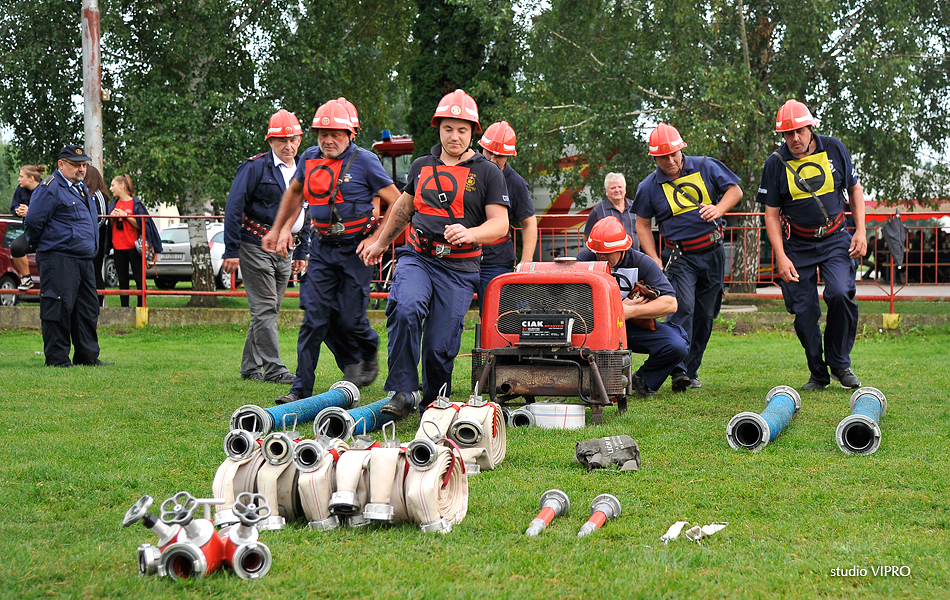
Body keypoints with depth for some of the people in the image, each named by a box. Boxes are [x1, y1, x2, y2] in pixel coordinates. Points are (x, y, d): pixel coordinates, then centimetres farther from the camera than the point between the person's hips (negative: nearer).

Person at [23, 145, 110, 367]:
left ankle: (88, 355, 16)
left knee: (88, 308, 10)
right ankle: (57, 358, -2)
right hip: (59, 260, -9)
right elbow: (33, 221, -14)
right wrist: (38, 246, -2)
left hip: (85, 260, 9)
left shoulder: (82, 189, 19)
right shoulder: (50, 188, -11)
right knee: (59, 307, -7)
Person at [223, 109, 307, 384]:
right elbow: (233, 208, -11)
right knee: (264, 309, -9)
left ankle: (251, 367, 17)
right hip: (255, 247, -7)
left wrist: (301, 253, 17)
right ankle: (273, 369, -10)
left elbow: (305, 214, 21)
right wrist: (231, 251, -15)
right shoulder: (255, 168, -9)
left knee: (269, 310, 9)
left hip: (284, 251, 7)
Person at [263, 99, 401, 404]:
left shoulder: (364, 161, -9)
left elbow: (397, 204, -6)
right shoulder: (310, 158, 5)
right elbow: (294, 193, 26)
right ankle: (301, 389, -1)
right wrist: (280, 229, 23)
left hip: (355, 250, -4)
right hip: (321, 249, 4)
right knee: (314, 318, -4)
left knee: (349, 318, -3)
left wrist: (377, 240, -10)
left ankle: (369, 353, 32)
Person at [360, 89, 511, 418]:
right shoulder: (422, 166, 15)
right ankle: (402, 392, -24)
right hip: (417, 257, 2)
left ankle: (433, 406, 18)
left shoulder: (487, 173, 3)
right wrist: (381, 243, 36)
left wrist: (470, 233, -22)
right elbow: (403, 208, 31)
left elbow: (500, 224, -2)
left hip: (459, 269, -2)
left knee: (440, 347, -4)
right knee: (405, 309, -28)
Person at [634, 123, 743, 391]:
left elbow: (735, 190, 6)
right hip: (679, 256, -2)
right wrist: (654, 260, -4)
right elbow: (642, 225, 6)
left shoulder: (706, 167, 1)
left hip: (713, 253, 3)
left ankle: (691, 370, 16)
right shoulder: (649, 186, -1)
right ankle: (678, 370, -25)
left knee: (705, 315, 6)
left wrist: (719, 208, -14)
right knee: (683, 308, -20)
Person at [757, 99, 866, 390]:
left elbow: (854, 189, 10)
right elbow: (771, 213, -1)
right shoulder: (775, 163, -5)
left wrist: (860, 230, 0)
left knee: (840, 293, -22)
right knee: (804, 312, -4)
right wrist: (781, 257, -10)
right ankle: (818, 374, 14)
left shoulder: (833, 148, -2)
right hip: (797, 245, 0)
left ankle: (840, 363, -2)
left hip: (835, 239, 0)